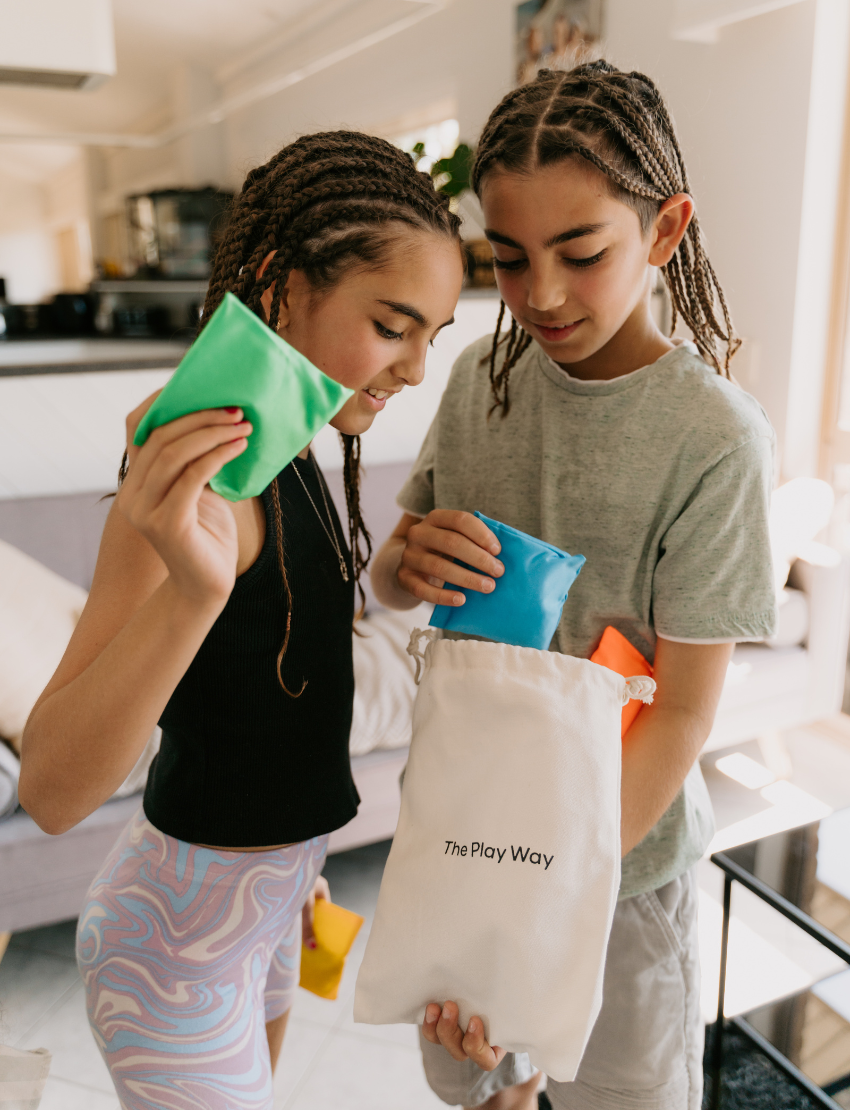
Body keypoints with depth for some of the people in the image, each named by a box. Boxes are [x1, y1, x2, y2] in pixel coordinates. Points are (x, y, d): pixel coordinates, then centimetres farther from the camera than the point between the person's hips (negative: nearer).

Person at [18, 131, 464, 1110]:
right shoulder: (192, 464, -28)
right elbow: (51, 789, -31)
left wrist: (292, 861, 18)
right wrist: (192, 586, -47)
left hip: (267, 884, 9)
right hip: (182, 926, -9)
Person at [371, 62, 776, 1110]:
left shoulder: (714, 439, -20)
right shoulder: (482, 374, -4)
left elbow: (682, 712, -18)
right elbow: (389, 583, 3)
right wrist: (410, 561, -21)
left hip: (617, 844, -4)